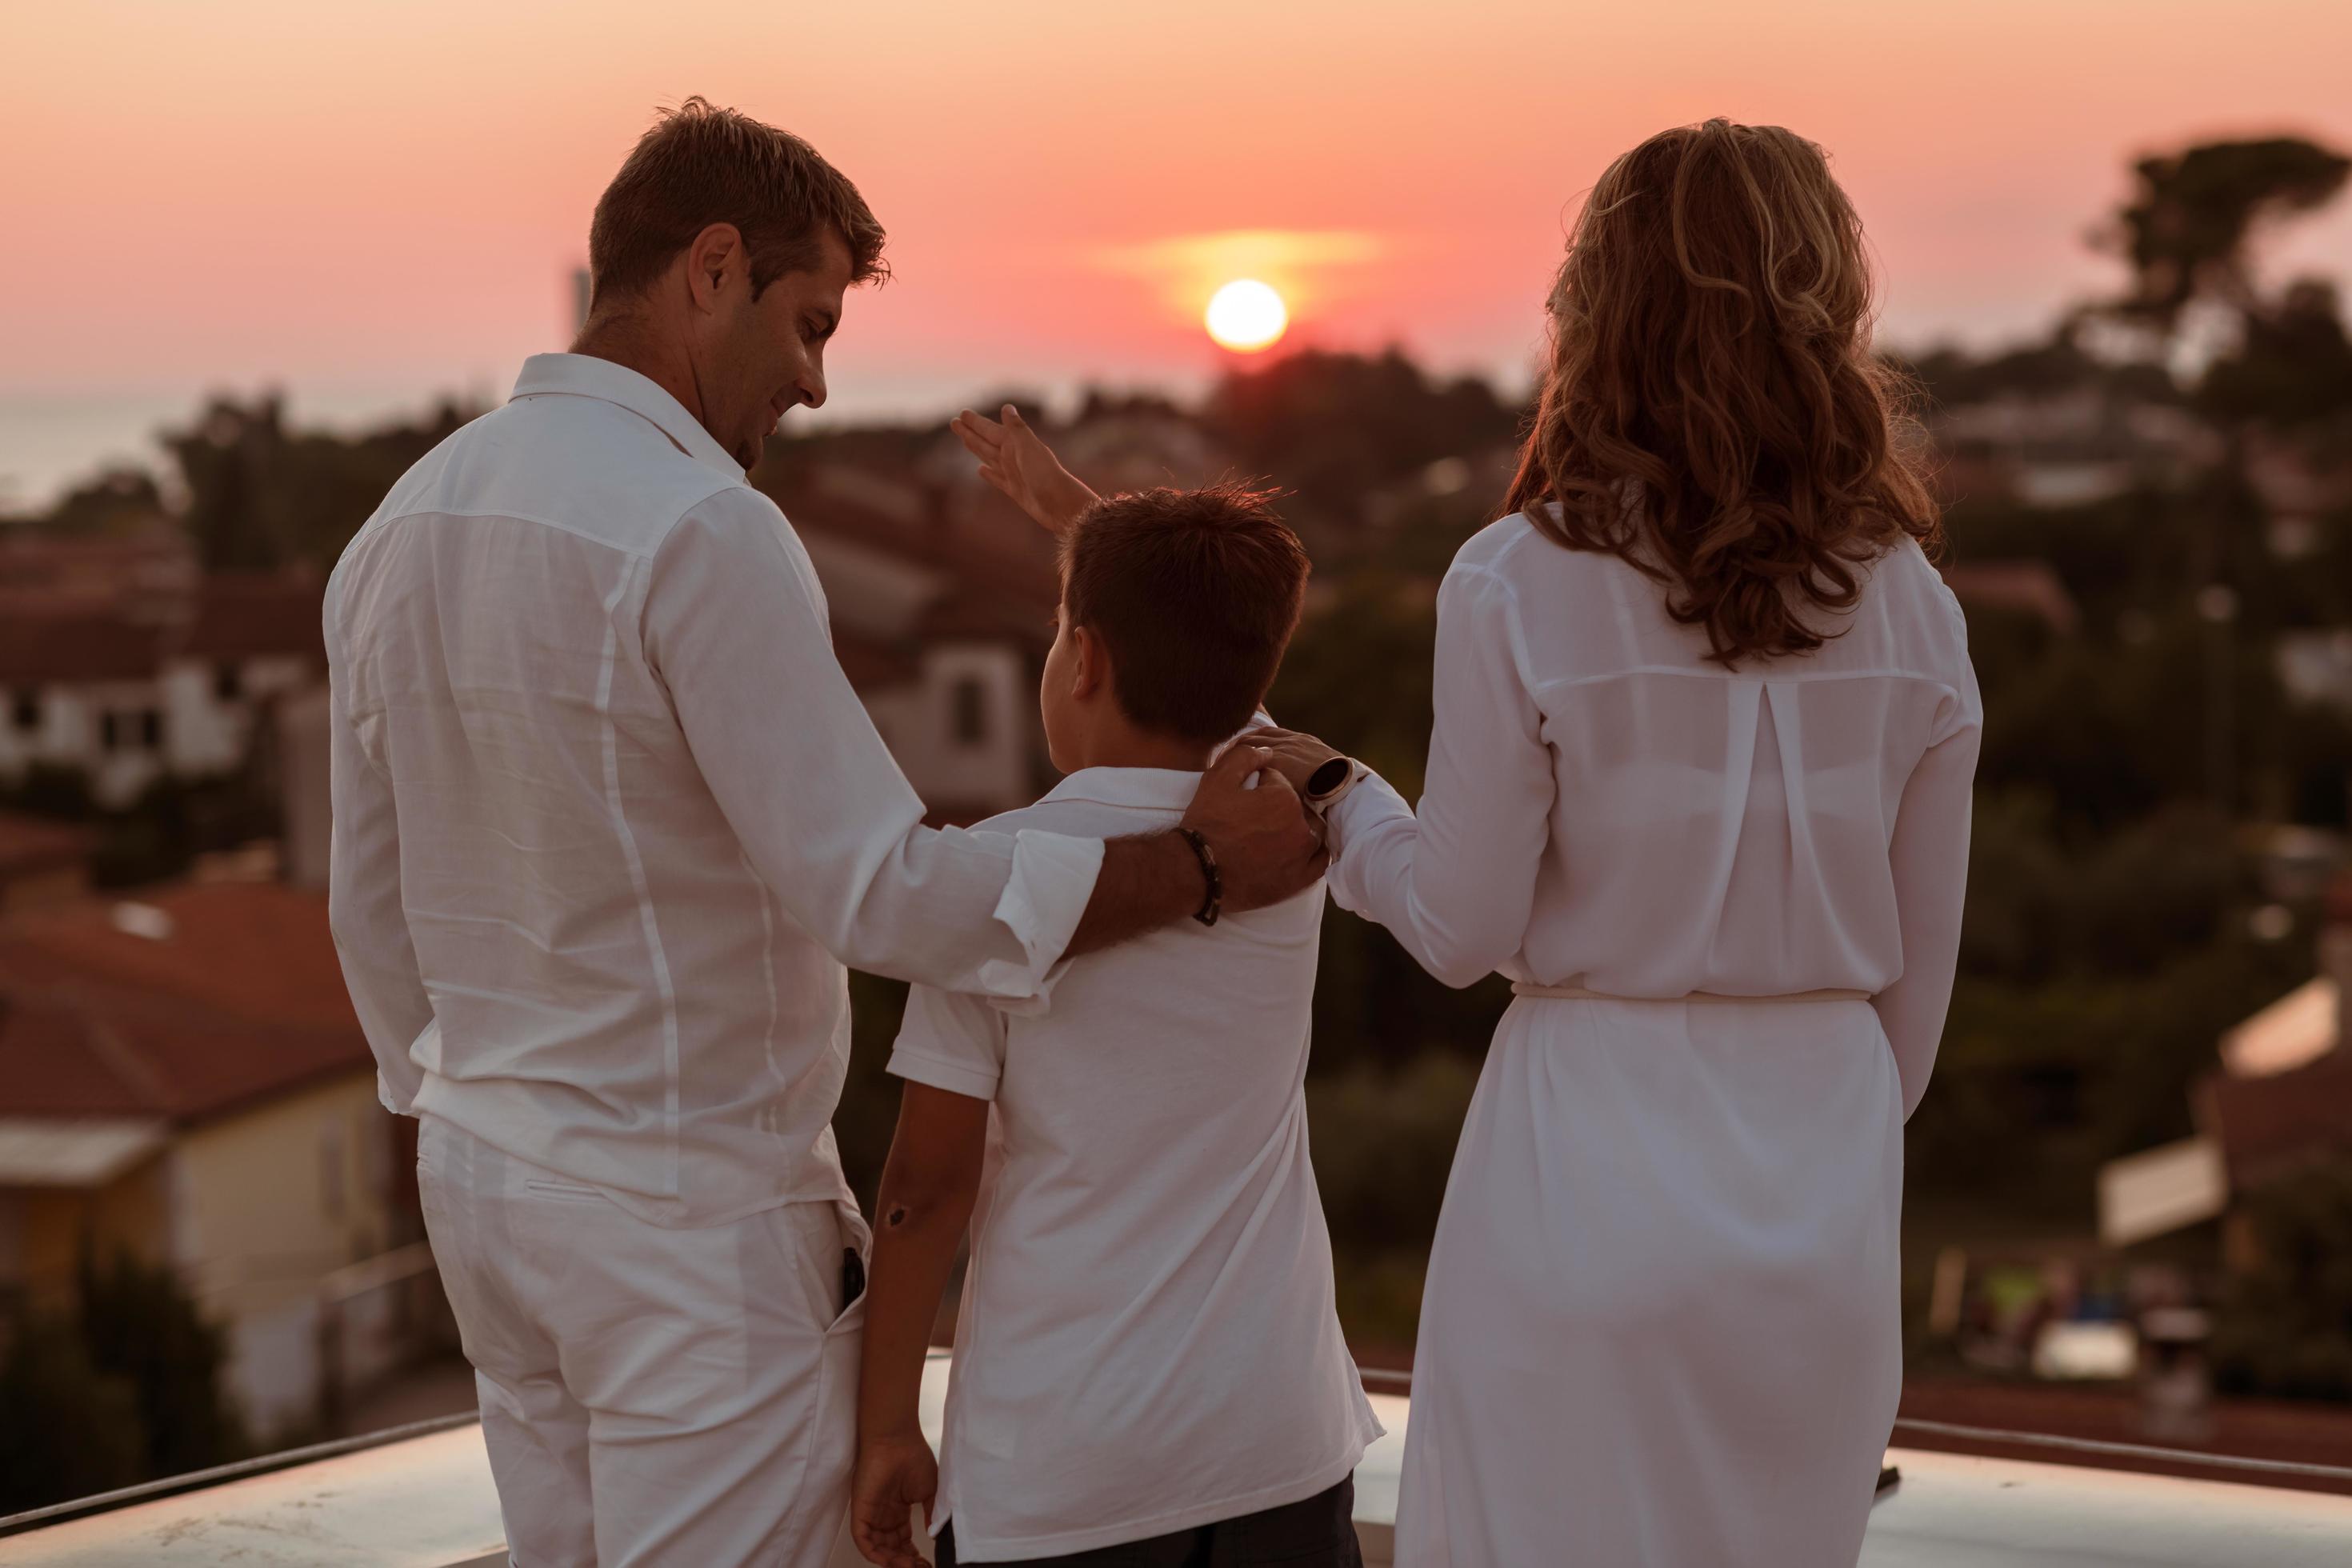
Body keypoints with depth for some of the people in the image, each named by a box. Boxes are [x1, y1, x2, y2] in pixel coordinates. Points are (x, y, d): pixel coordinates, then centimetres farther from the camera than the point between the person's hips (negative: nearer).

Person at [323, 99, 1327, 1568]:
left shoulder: (398, 528, 6)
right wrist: (1203, 864, -17)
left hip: (479, 1174, 8)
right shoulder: (699, 528, -20)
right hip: (692, 1206, -8)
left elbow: (375, 910, 14)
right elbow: (883, 889, -24)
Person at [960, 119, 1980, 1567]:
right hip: (1828, 1153, 4)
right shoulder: (1912, 608, 0)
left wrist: (1341, 797, 9)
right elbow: (1919, 963, 6)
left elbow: (1462, 928, -7)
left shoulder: (1522, 588, -12)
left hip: (1595, 1153, -3)